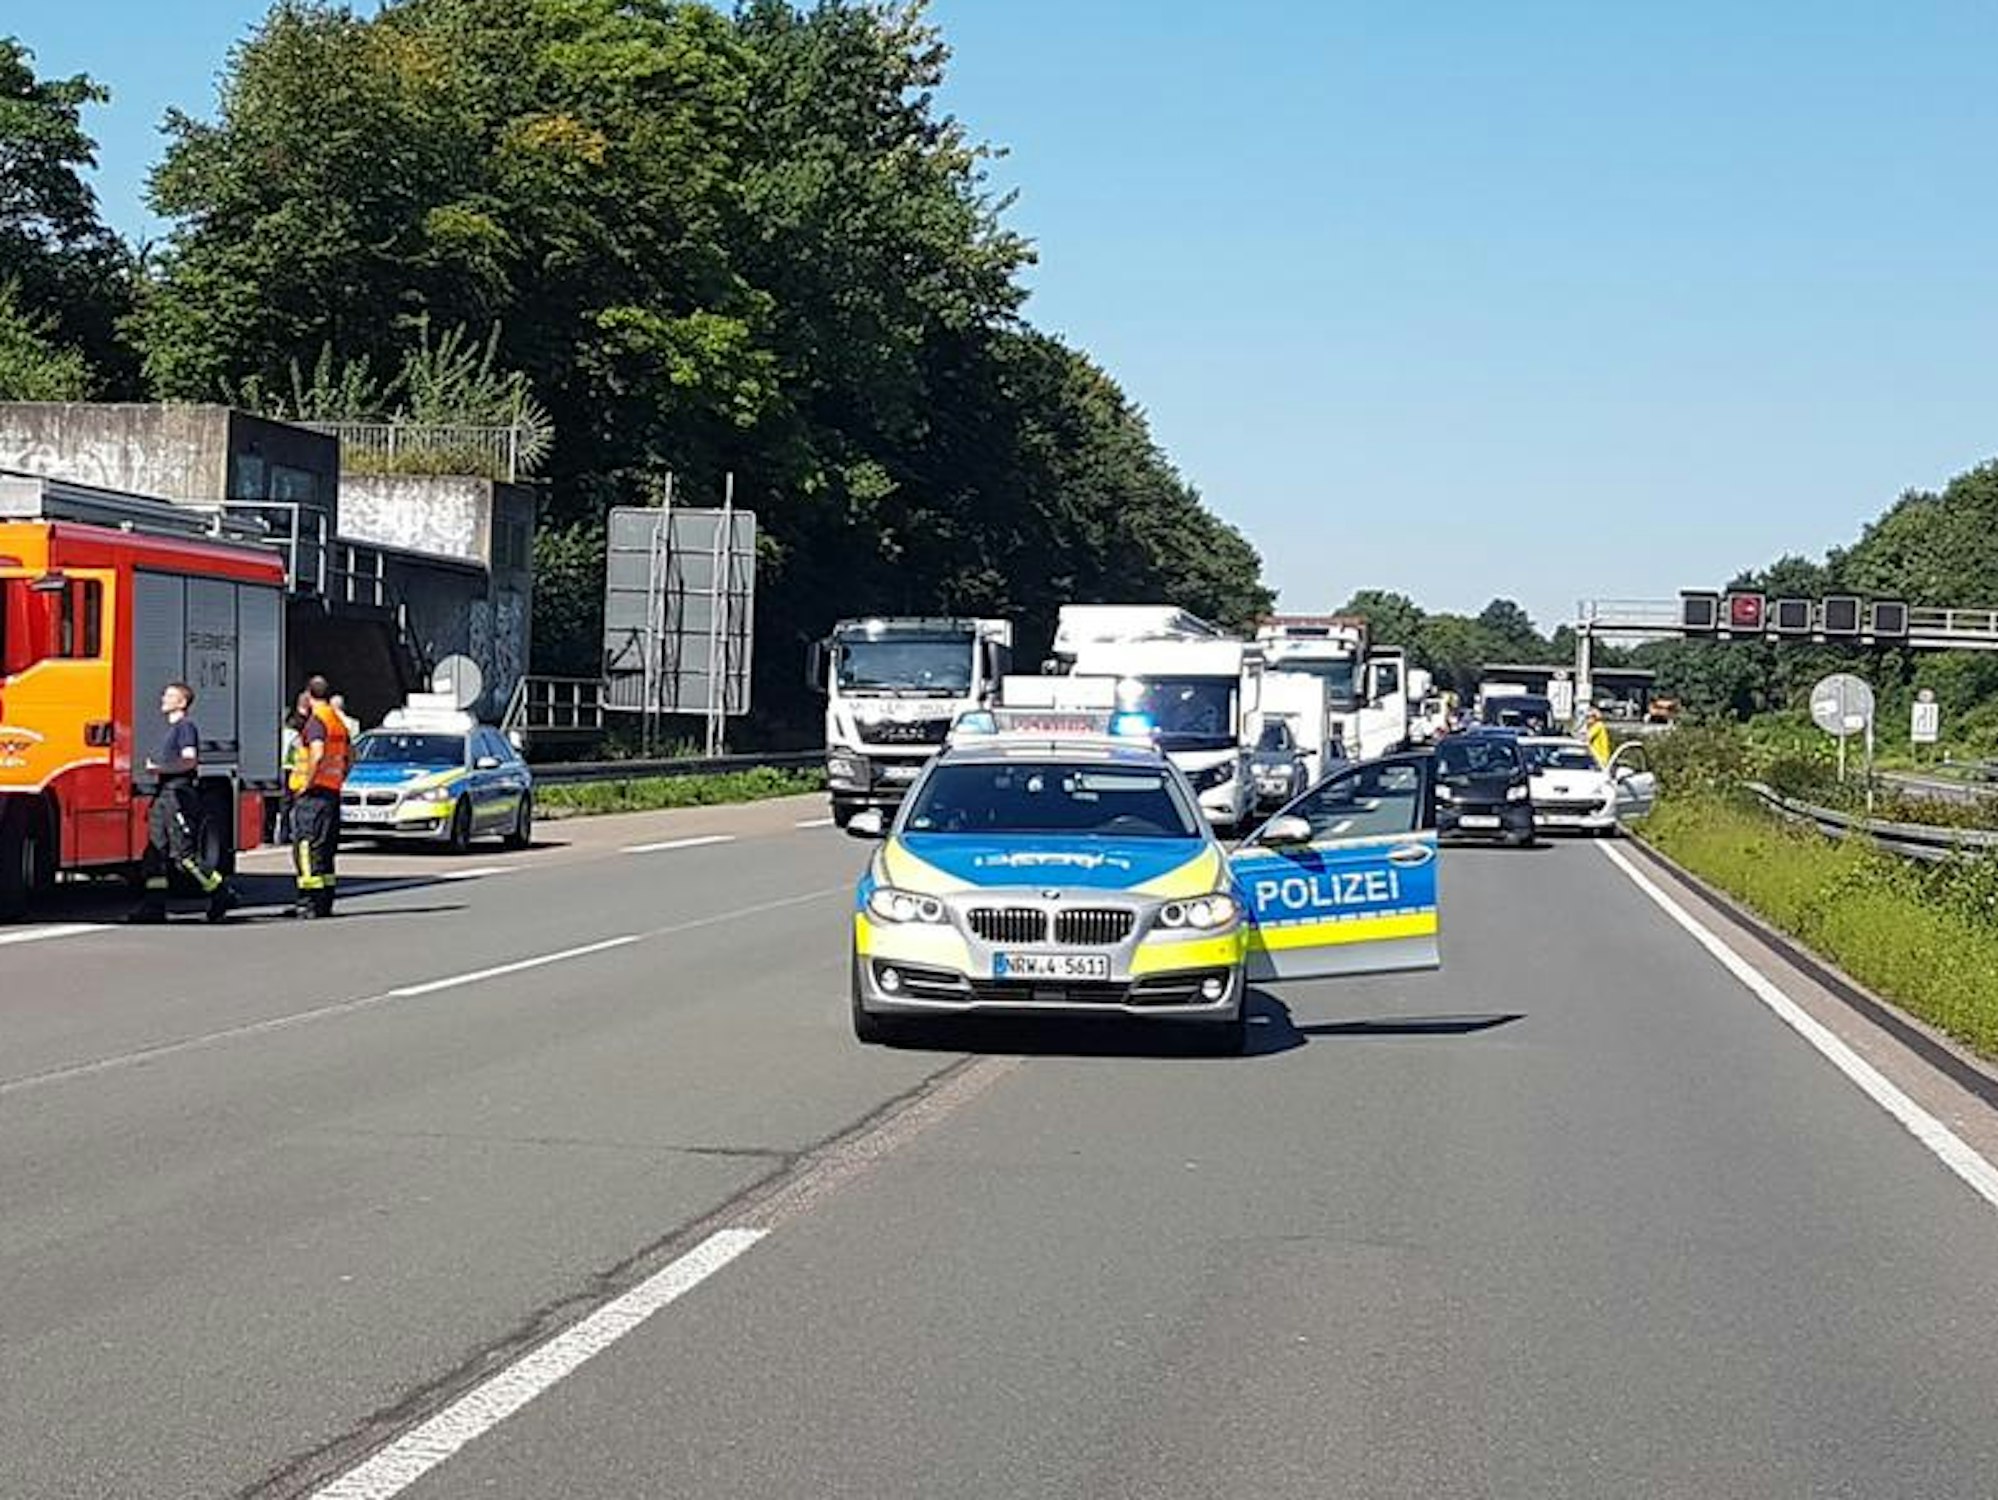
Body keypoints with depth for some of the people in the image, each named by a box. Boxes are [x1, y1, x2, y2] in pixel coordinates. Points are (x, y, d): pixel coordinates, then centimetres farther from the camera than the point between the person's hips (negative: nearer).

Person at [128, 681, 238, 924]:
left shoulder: (185, 726, -8)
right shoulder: (171, 729, 21)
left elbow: (189, 761, -19)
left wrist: (160, 769, -14)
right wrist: (156, 767, 16)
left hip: (179, 794, -10)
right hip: (164, 794, 10)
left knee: (183, 854, -10)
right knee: (155, 851, 4)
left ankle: (222, 893, -1)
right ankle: (154, 906, 4)